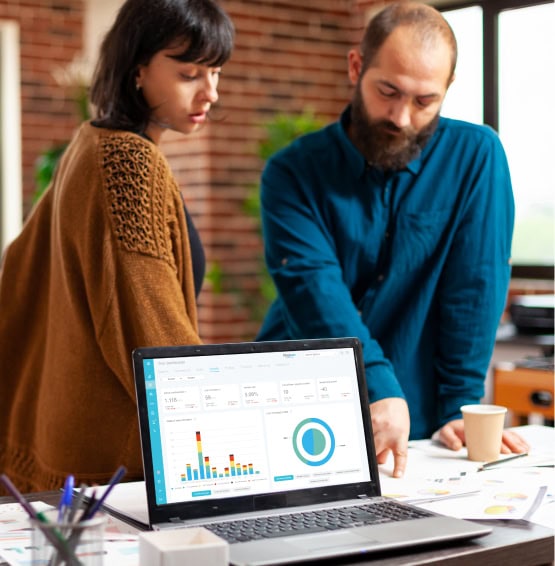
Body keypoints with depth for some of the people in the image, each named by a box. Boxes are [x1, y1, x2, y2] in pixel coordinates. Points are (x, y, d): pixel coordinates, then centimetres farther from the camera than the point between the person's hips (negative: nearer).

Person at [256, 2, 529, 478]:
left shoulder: (476, 156, -1)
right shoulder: (293, 172, -3)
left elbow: (476, 285, -4)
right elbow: (314, 288, -16)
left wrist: (460, 407, -9)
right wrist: (379, 388, -28)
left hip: (414, 426, 0)